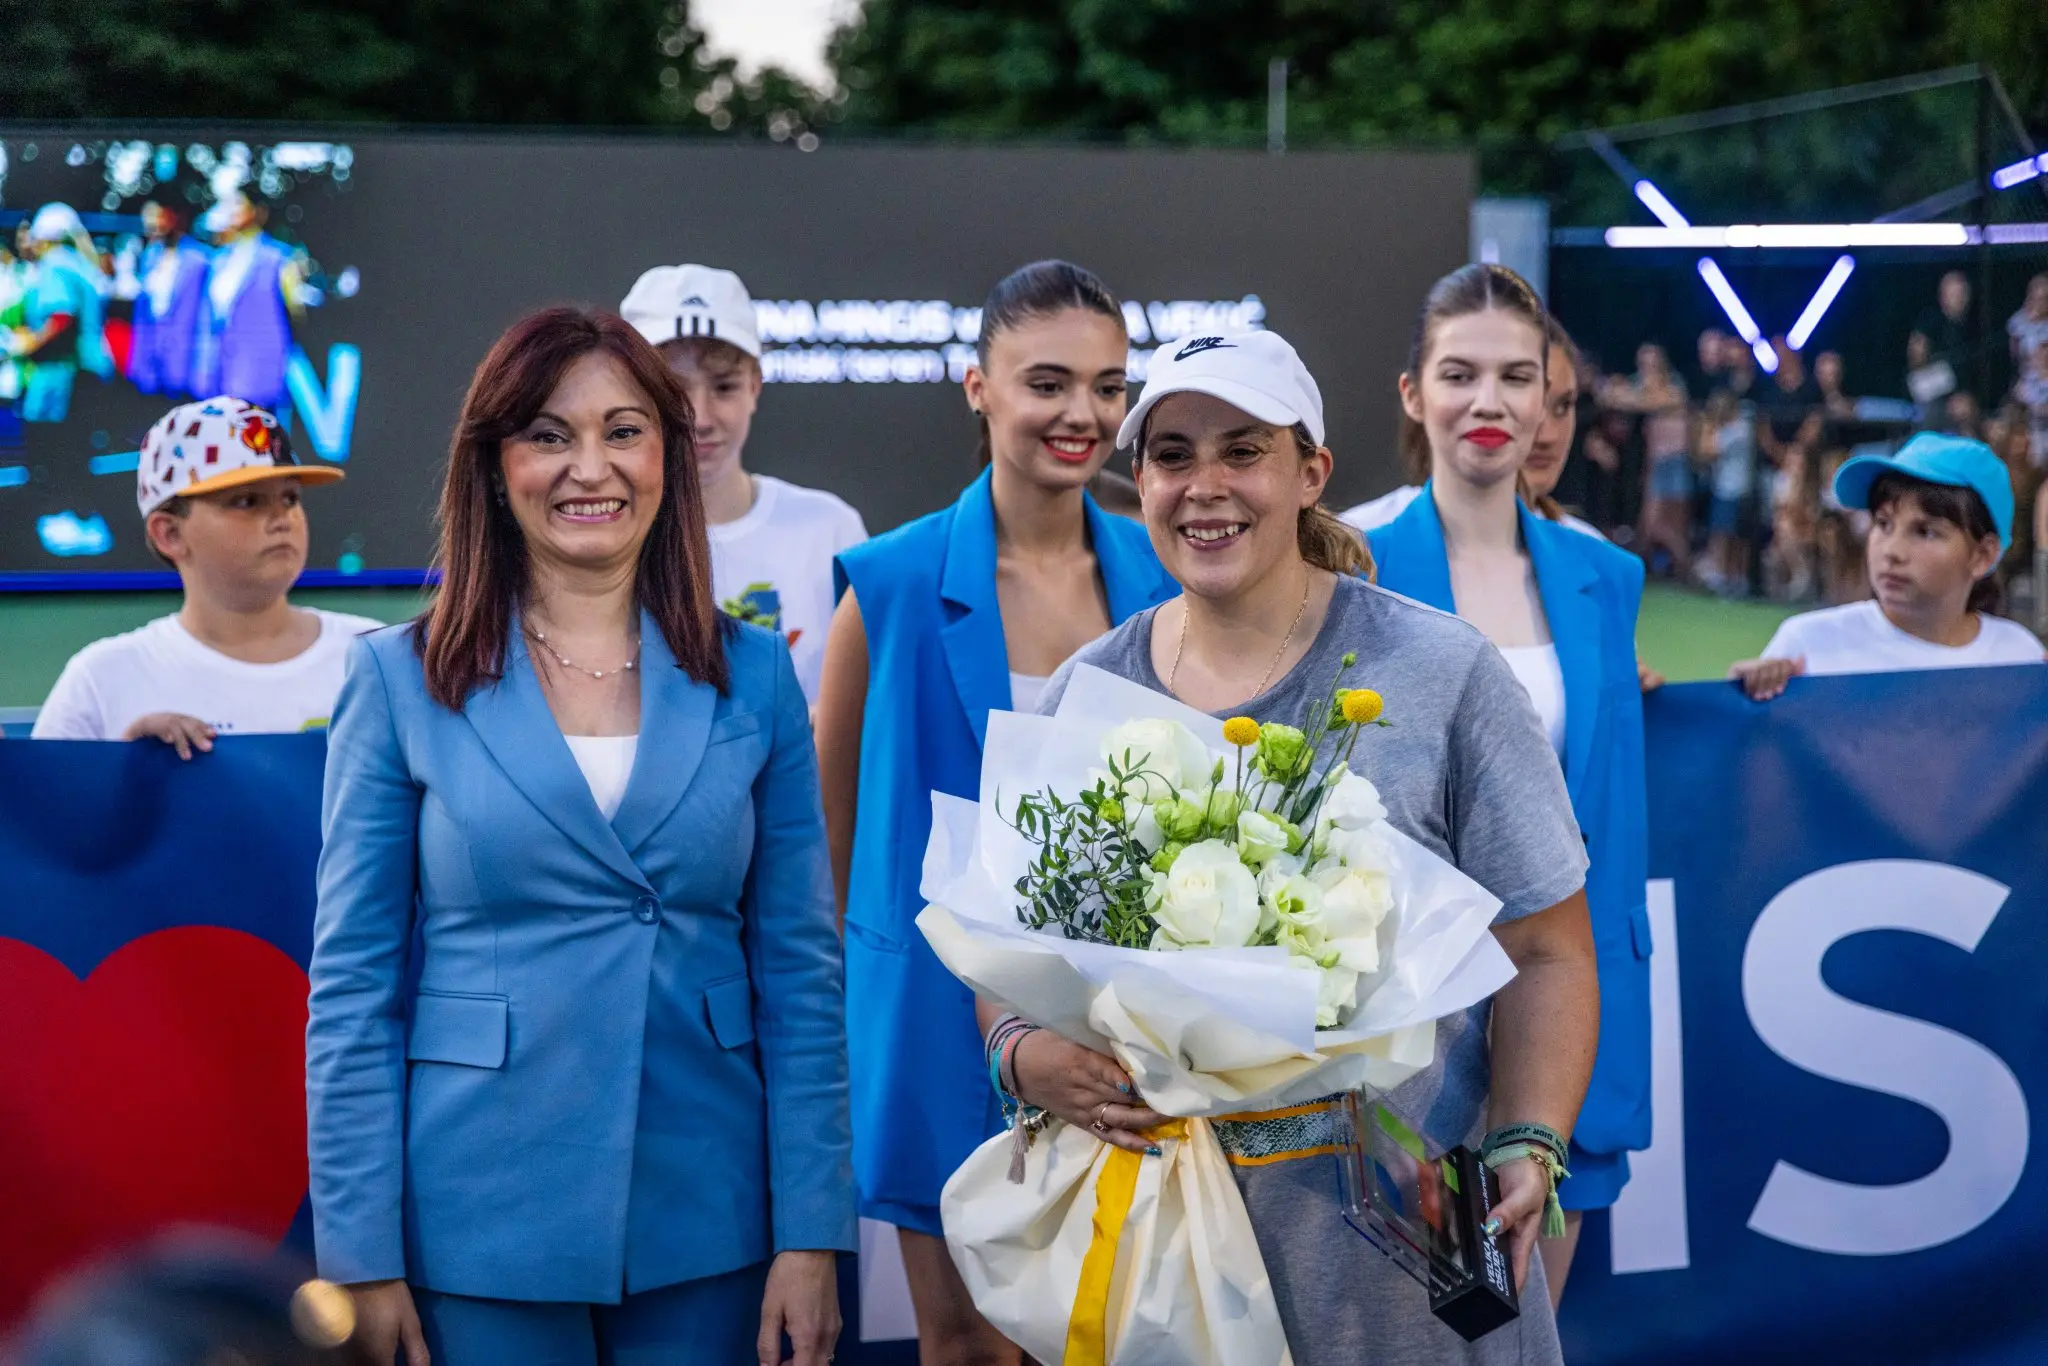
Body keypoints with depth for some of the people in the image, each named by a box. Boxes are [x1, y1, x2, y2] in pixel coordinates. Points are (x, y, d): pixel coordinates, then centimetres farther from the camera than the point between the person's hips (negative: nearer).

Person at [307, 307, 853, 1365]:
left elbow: (799, 968, 4)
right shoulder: (400, 679, 0)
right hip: (480, 1236, -1)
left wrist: (810, 1237, -2)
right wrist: (364, 1259, -6)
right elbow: (353, 988, -1)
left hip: (706, 1226, 2)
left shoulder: (751, 675, 5)